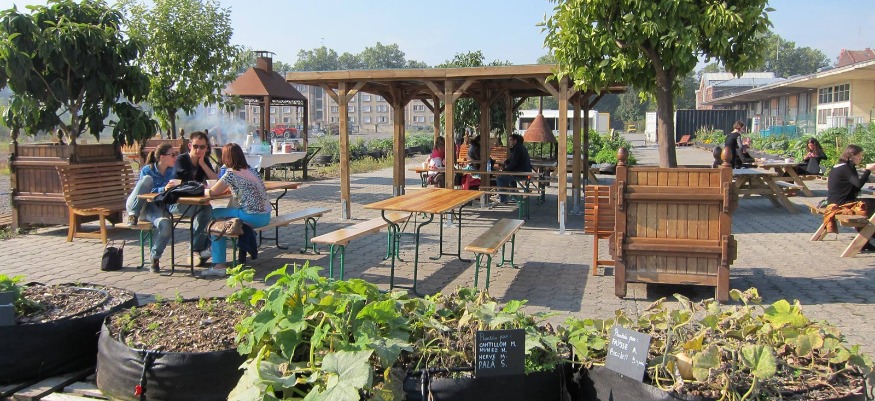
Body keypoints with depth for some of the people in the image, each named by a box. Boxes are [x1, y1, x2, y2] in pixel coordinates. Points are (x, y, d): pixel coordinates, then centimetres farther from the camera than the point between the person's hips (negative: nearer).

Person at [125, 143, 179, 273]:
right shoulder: (147, 170, -5)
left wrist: (173, 188, -14)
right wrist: (163, 189, -29)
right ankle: (133, 215, -25)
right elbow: (145, 192, -14)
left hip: (156, 209, 2)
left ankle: (155, 257, -11)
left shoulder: (172, 171, 7)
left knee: (166, 225, -33)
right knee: (147, 179, -26)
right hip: (136, 207, -2)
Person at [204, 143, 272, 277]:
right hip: (266, 216, 8)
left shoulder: (231, 174, -11)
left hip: (253, 218, -8)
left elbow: (212, 192, -2)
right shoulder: (250, 169, 13)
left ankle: (219, 265, 4)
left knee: (215, 215, 7)